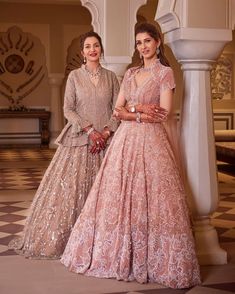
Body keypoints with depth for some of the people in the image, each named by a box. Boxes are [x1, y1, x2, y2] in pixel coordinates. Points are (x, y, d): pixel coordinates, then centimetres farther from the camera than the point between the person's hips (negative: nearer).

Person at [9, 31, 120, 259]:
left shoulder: (111, 76, 9)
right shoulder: (75, 76, 4)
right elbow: (68, 109, -1)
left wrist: (106, 132, -9)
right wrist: (90, 130, -11)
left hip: (105, 140, 2)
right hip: (78, 138, -1)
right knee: (71, 186, -2)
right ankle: (58, 238, 9)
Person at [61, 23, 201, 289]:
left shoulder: (165, 72, -1)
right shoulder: (130, 73, 16)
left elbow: (164, 114, -10)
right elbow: (117, 111, 9)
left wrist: (132, 109, -6)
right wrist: (141, 112, -8)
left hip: (151, 142, -5)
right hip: (125, 141, 6)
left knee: (150, 199, -5)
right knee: (120, 197, 6)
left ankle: (154, 260, 7)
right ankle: (120, 255, 18)